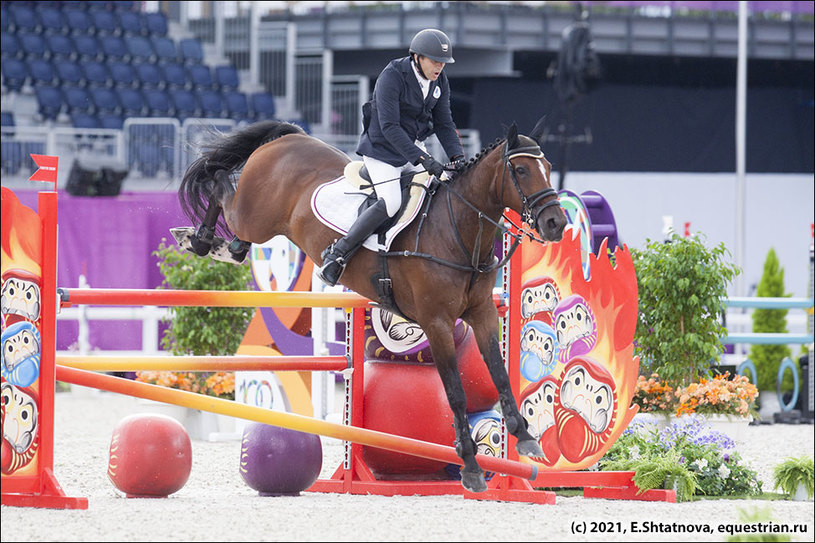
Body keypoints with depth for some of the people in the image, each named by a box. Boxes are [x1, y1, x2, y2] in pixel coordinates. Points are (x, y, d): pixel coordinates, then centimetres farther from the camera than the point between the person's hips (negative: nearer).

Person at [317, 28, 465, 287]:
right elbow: (389, 126, -28)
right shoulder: (392, 77, -23)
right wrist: (422, 159, -33)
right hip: (383, 149, -8)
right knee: (390, 202, -26)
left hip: (414, 147, 8)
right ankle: (337, 254, -19)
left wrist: (457, 158, -11)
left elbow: (444, 124, 6)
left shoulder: (439, 82, -1)